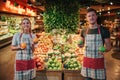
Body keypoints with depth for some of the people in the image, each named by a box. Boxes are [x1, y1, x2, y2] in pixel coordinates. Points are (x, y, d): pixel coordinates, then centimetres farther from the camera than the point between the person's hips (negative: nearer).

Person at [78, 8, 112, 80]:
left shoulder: (104, 30, -8)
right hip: (87, 61, 3)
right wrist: (81, 45, -5)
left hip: (99, 61, -3)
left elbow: (109, 46, -2)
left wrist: (104, 50, -24)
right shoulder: (84, 31, 2)